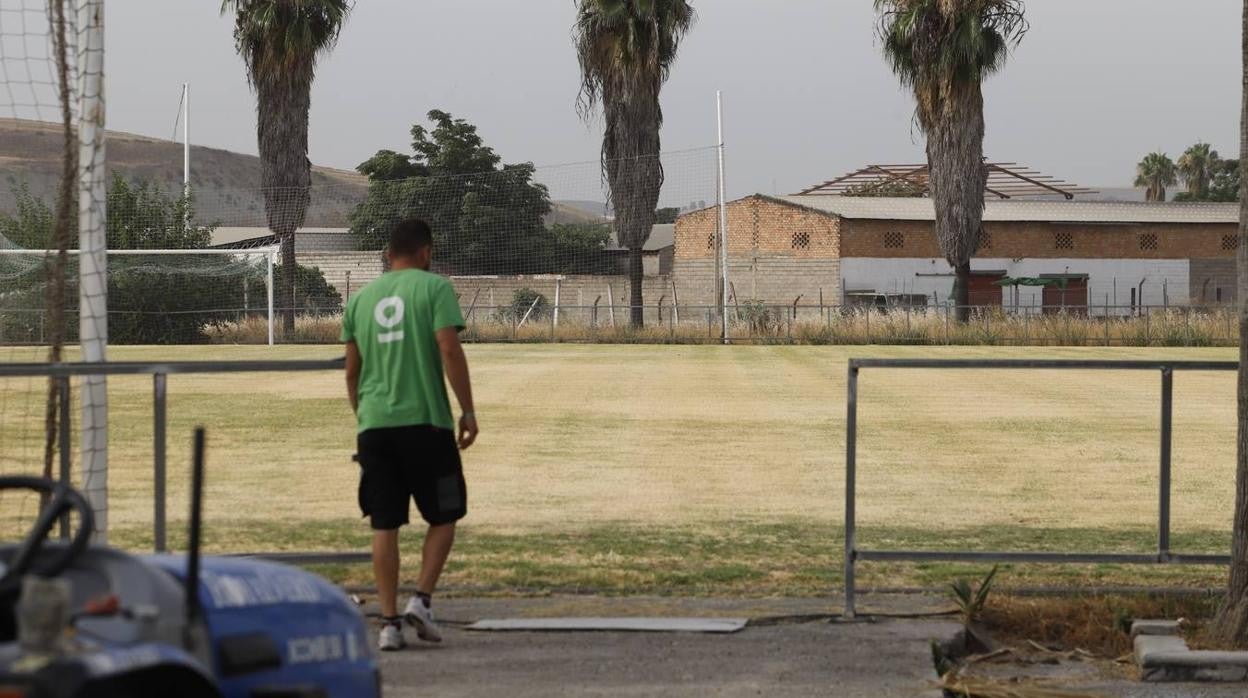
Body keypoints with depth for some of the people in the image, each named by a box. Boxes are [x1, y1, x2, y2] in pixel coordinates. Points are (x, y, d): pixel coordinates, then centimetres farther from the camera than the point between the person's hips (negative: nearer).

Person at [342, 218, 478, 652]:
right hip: (425, 421, -4)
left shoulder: (360, 299, 13)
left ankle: (389, 622, 2)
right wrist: (468, 411, -6)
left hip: (373, 425, 4)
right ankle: (422, 600, -2)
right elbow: (449, 350, -11)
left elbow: (352, 370, 16)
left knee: (385, 526, 6)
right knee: (443, 517, 11)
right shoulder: (433, 288, 0)